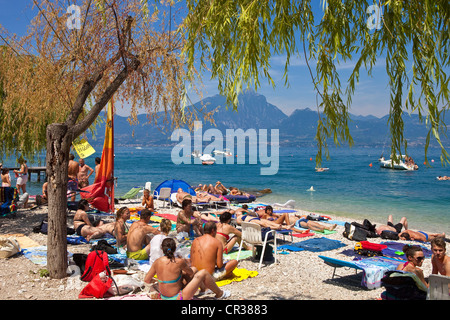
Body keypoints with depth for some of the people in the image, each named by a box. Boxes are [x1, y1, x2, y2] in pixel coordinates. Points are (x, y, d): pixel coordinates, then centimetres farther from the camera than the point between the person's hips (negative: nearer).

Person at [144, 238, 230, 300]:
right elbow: (191, 273, -3)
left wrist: (155, 280, 20)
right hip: (177, 298, -7)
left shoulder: (157, 262, -8)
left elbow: (146, 280, -1)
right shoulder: (179, 262, -22)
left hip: (164, 296, 7)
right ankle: (220, 294, 20)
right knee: (203, 273, 1)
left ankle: (204, 289, 43)